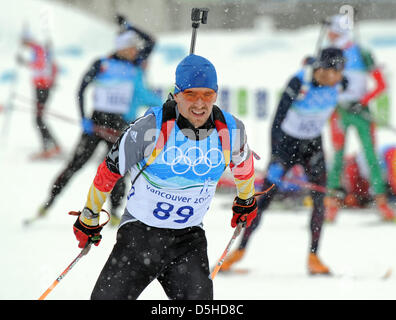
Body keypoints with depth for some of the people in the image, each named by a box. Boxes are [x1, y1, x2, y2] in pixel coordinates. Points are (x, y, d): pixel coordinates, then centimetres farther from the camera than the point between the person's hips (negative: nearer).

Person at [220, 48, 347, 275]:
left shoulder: (338, 83, -15)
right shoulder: (299, 83, -29)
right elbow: (277, 123, -30)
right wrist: (275, 162, -34)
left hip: (313, 144, 4)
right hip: (287, 143, -4)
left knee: (320, 197, -11)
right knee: (265, 198, -4)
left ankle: (313, 257, -7)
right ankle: (241, 249, 11)